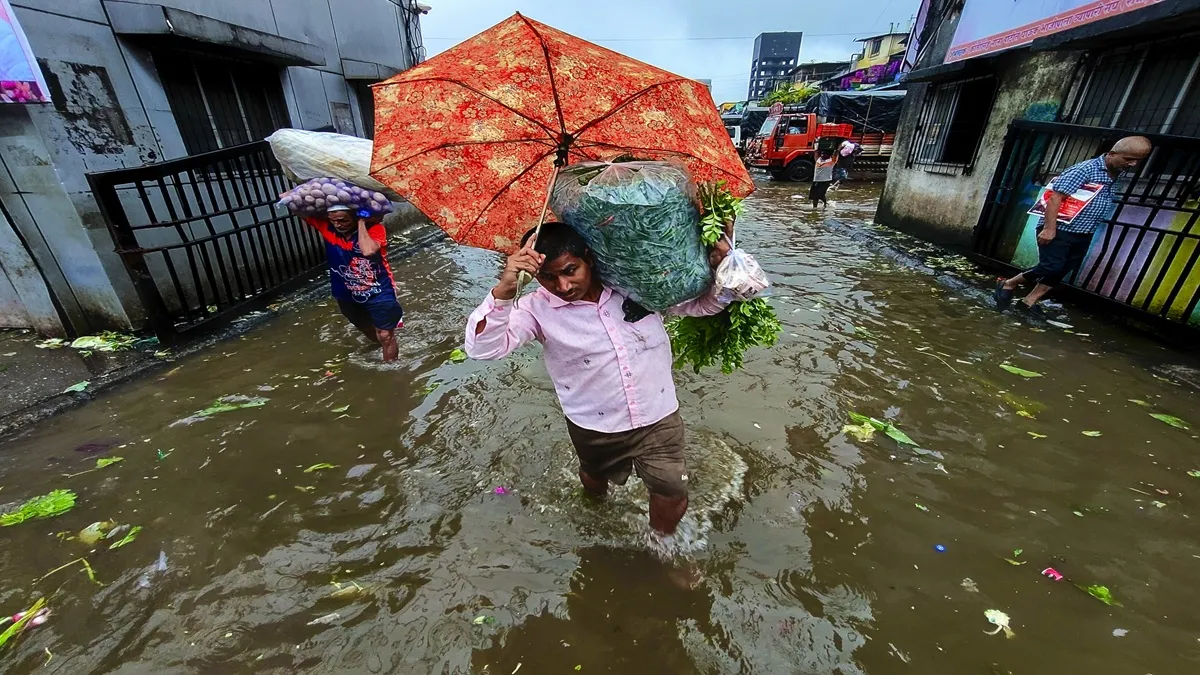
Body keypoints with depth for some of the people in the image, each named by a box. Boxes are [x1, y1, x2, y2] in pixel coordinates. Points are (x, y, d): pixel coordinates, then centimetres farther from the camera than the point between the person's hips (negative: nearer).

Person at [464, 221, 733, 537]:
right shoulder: (537, 309, -16)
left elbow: (702, 304, 0)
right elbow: (482, 347, -27)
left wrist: (719, 267, -20)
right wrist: (504, 290, -43)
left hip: (659, 419, 1)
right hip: (595, 430, 0)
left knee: (673, 495, 12)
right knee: (596, 476, 29)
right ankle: (596, 499, 69)